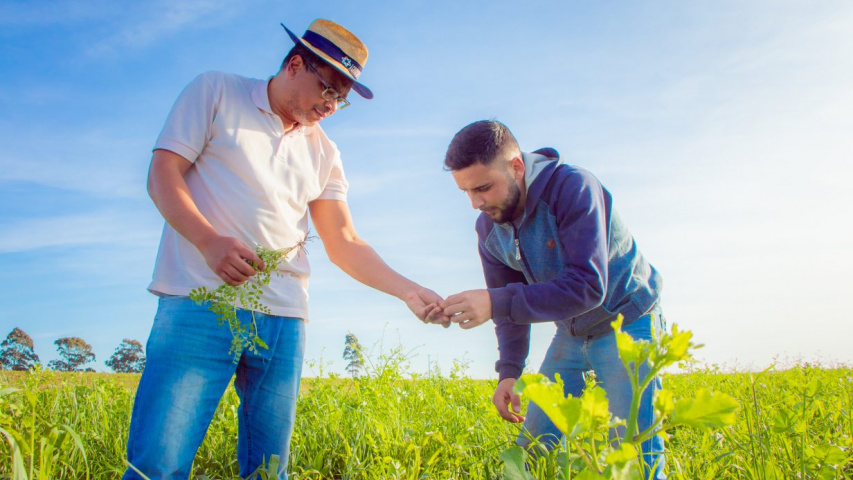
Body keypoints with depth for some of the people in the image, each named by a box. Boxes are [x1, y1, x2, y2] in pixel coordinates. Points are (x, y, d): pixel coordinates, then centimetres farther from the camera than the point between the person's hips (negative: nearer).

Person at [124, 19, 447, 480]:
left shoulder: (323, 152, 19)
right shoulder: (215, 91, 9)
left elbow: (344, 243, 15)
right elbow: (162, 174, 0)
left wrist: (407, 290, 1)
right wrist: (209, 240, -18)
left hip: (283, 321, 5)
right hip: (200, 303, -4)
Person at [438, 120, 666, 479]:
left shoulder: (572, 187, -27)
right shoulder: (489, 227, -7)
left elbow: (588, 286, -35)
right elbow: (511, 300, 3)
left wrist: (496, 303, -42)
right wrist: (509, 371, -9)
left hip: (626, 323, -5)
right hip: (571, 333, 6)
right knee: (533, 448, 2)